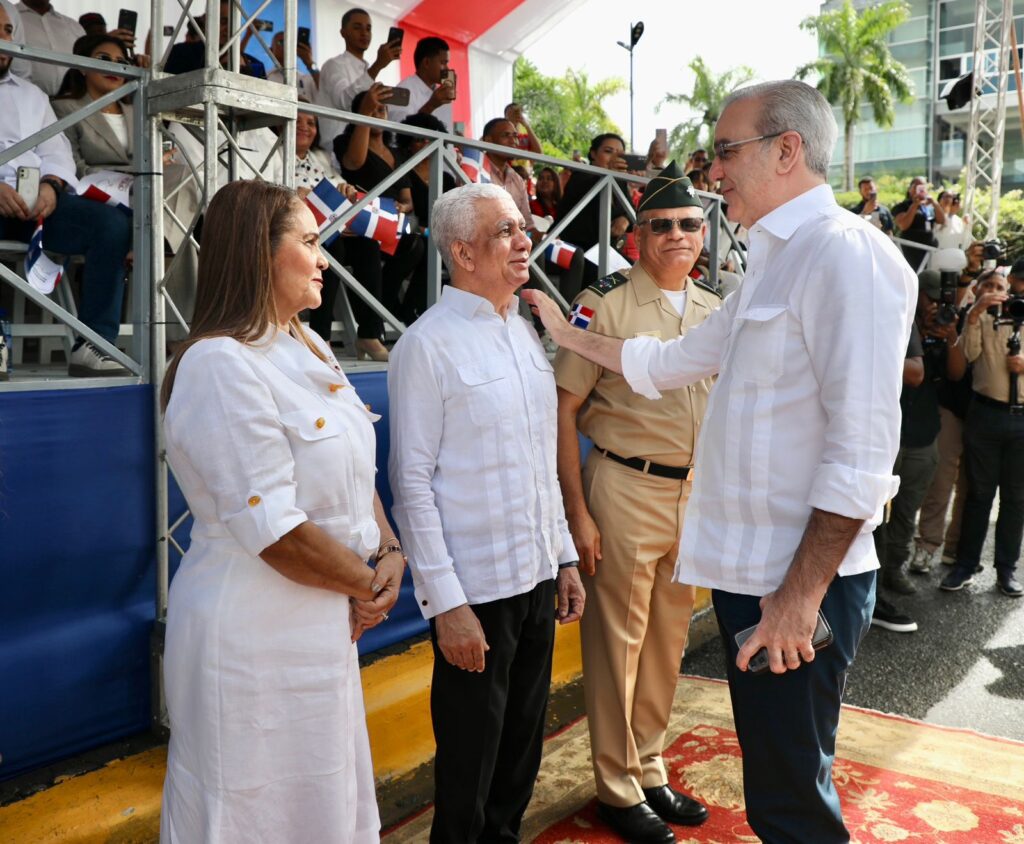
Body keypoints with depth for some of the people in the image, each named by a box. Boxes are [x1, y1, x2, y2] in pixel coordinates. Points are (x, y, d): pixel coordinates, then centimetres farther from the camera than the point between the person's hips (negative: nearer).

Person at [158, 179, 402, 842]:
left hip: (329, 623, 8)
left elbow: (357, 474, 13)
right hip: (258, 632, -8)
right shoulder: (220, 364, -20)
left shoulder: (309, 349, 9)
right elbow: (272, 528, -23)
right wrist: (366, 585, -10)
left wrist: (391, 553, -3)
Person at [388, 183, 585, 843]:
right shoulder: (428, 345, -12)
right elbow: (413, 484, -14)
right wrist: (446, 601, -17)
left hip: (538, 577, 7)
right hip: (474, 588, -7)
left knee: (523, 746, 19)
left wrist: (565, 558, 13)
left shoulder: (527, 333, 10)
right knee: (471, 758, 9)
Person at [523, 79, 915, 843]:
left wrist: (801, 593, -22)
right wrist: (568, 334, 29)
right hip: (747, 564, 9)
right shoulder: (774, 265, 16)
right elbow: (673, 361, 26)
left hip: (801, 579, -9)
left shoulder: (848, 252, -15)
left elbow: (863, 447, -22)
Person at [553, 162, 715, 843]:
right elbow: (563, 410, -10)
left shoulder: (716, 311, 10)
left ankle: (650, 771, 33)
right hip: (626, 488, -6)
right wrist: (578, 511, -14)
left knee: (670, 640, 15)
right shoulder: (606, 304, -8)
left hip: (698, 492, 6)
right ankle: (618, 789, 22)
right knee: (617, 641, 4)